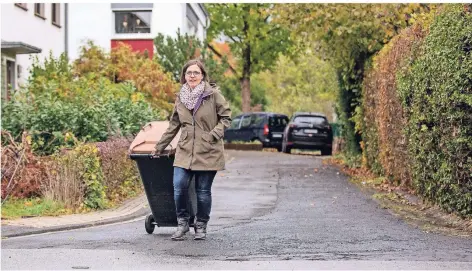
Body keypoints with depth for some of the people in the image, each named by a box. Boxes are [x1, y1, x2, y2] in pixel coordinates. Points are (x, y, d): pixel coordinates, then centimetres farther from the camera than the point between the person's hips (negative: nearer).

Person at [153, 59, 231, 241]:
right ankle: (182, 223, 10)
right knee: (179, 187, -9)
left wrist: (215, 134, -12)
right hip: (185, 151, 3)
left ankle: (201, 226, 20)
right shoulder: (180, 98, 9)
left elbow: (226, 117, 3)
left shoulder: (213, 95, -3)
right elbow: (173, 125, 19)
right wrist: (160, 146, 22)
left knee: (203, 191, 2)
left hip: (208, 152, -3)